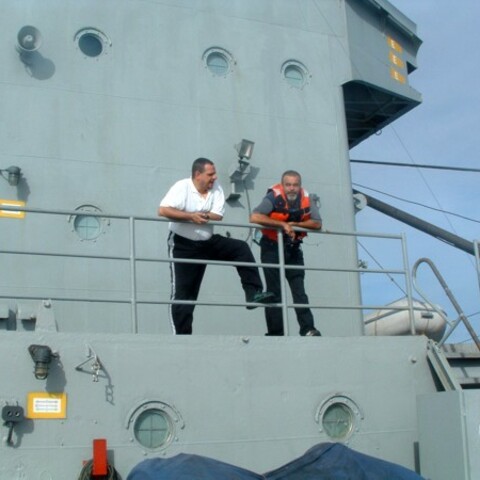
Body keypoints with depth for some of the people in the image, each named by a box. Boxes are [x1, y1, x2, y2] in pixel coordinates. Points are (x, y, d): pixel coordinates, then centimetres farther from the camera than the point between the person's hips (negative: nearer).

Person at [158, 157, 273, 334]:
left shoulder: (216, 188, -3)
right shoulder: (182, 187, -15)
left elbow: (218, 216, -10)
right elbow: (163, 210, -28)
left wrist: (200, 215, -25)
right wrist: (191, 216, -30)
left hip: (208, 242, 5)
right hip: (183, 245, -4)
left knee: (241, 248, -12)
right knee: (183, 292, -2)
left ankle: (253, 293, -10)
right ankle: (182, 333, 6)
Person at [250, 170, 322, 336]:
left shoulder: (306, 199, -7)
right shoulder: (274, 197, -20)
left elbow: (317, 224, -6)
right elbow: (254, 218, -32)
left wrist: (294, 224, -20)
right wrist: (283, 224, -31)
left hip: (293, 248, 3)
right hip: (272, 247, -3)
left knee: (299, 290, -1)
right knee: (274, 291, 0)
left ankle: (308, 329, -2)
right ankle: (275, 333, 5)